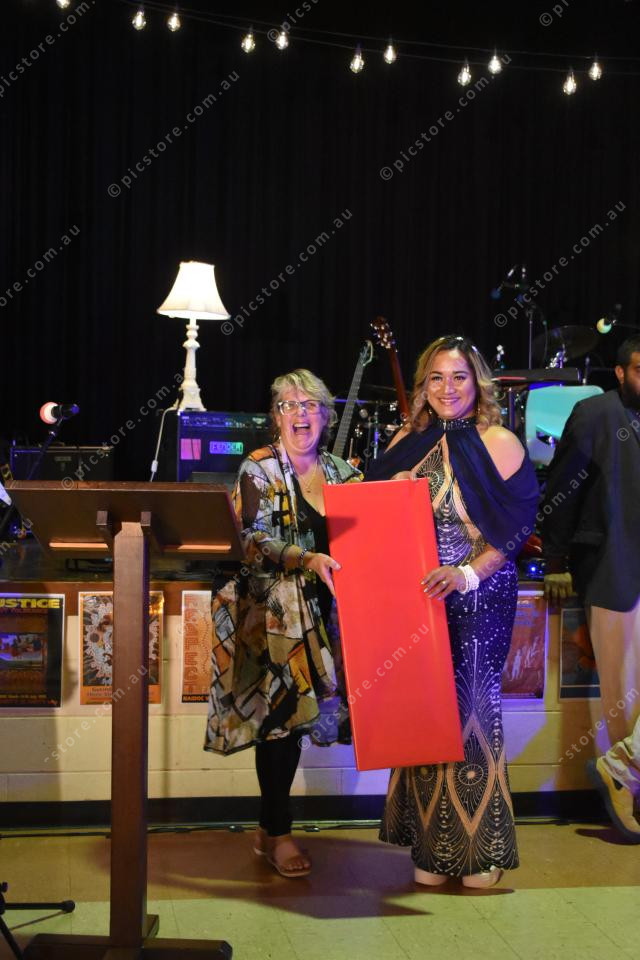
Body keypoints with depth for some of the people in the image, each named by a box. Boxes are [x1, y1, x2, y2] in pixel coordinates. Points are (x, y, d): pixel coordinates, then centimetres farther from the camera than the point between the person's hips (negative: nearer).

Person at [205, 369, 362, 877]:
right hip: (271, 612, -5)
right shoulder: (259, 470, -5)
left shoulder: (342, 472, 11)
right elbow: (252, 542, -15)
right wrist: (307, 560, -27)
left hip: (320, 612, 5)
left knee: (292, 715, 9)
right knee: (280, 713, -5)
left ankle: (271, 829, 22)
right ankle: (278, 832, 9)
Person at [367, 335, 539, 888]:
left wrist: (468, 574, -20)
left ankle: (479, 849, 13)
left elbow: (517, 528, -8)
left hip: (477, 600, -4)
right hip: (415, 598, 4)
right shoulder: (409, 443, 11)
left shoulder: (498, 444, -3)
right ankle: (432, 847, 17)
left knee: (471, 709, -1)